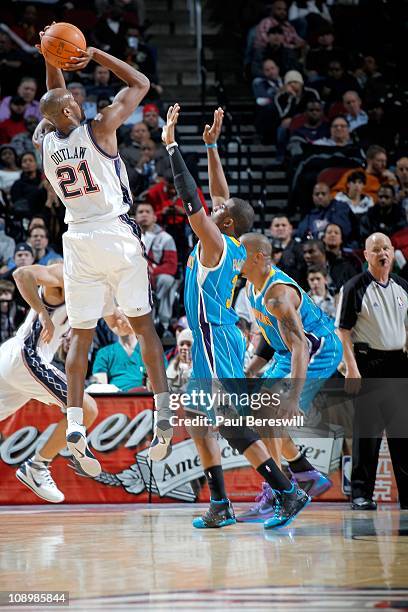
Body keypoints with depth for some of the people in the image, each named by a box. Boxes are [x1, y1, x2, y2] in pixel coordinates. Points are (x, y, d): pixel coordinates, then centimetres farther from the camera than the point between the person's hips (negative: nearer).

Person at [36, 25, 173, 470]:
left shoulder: (46, 144, 4)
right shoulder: (98, 130, -9)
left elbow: (54, 100, 25)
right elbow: (140, 83, 1)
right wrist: (95, 54, 1)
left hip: (78, 241, 4)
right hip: (117, 235, -3)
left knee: (81, 334, 5)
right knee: (142, 323, 4)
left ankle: (74, 426, -5)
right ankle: (163, 413, -4)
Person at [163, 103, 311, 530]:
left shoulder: (215, 241, -11)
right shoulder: (233, 246, 11)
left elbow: (190, 197, -15)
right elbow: (219, 193, 22)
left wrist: (170, 143, -12)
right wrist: (211, 146, 21)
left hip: (216, 340, -10)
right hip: (215, 340, 10)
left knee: (232, 422, -14)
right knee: (197, 417, 13)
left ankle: (288, 492, -18)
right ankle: (220, 505, 12)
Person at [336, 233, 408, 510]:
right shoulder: (355, 288, -3)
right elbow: (344, 330, -6)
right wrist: (352, 368, -14)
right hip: (368, 362, -5)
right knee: (367, 428, -4)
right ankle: (361, 493, 2)